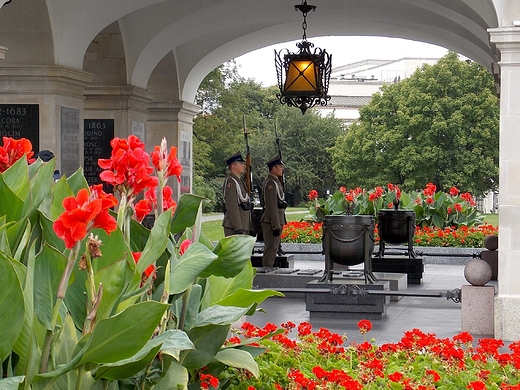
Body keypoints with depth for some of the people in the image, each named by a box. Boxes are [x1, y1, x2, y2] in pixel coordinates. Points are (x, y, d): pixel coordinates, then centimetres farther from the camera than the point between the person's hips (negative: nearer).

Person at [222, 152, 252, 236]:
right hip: (234, 226, -10)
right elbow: (232, 206, -19)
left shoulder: (239, 181, 20)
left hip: (243, 225, 10)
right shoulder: (230, 181, -12)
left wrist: (248, 228, 23)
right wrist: (238, 228, -24)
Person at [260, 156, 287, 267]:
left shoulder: (276, 182, 18)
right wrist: (276, 226, -23)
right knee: (270, 249, -8)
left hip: (276, 221, 11)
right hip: (272, 222, -11)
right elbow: (271, 206, -21)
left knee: (273, 248, 14)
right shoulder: (270, 183, -15)